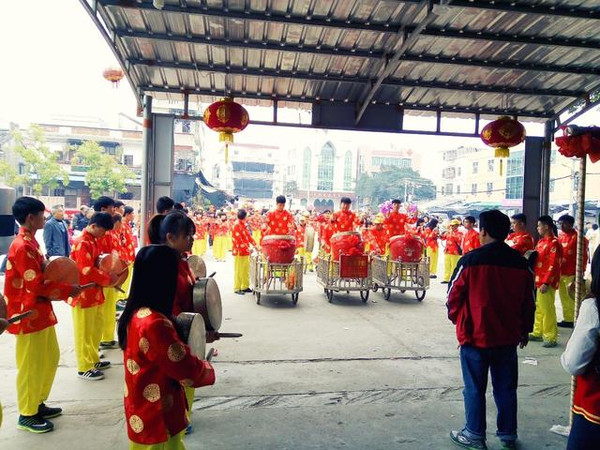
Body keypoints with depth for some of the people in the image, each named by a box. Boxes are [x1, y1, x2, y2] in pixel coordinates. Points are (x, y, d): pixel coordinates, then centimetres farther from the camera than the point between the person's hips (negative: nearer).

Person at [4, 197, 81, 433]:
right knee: (30, 365, 4)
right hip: (29, 315, -10)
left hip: (41, 312, 10)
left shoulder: (30, 242, 10)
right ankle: (26, 415, 20)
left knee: (50, 358, 19)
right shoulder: (22, 247, -21)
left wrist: (61, 280, 1)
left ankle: (37, 404, 34)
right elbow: (37, 285, -23)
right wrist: (68, 289, -15)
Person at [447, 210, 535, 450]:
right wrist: (525, 330, 21)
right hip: (508, 338, 4)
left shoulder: (470, 260, -14)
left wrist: (456, 318, 12)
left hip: (475, 336, -4)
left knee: (475, 388, 9)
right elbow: (529, 302, 8)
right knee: (506, 388, 16)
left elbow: (454, 295, -7)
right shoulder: (521, 263, 0)